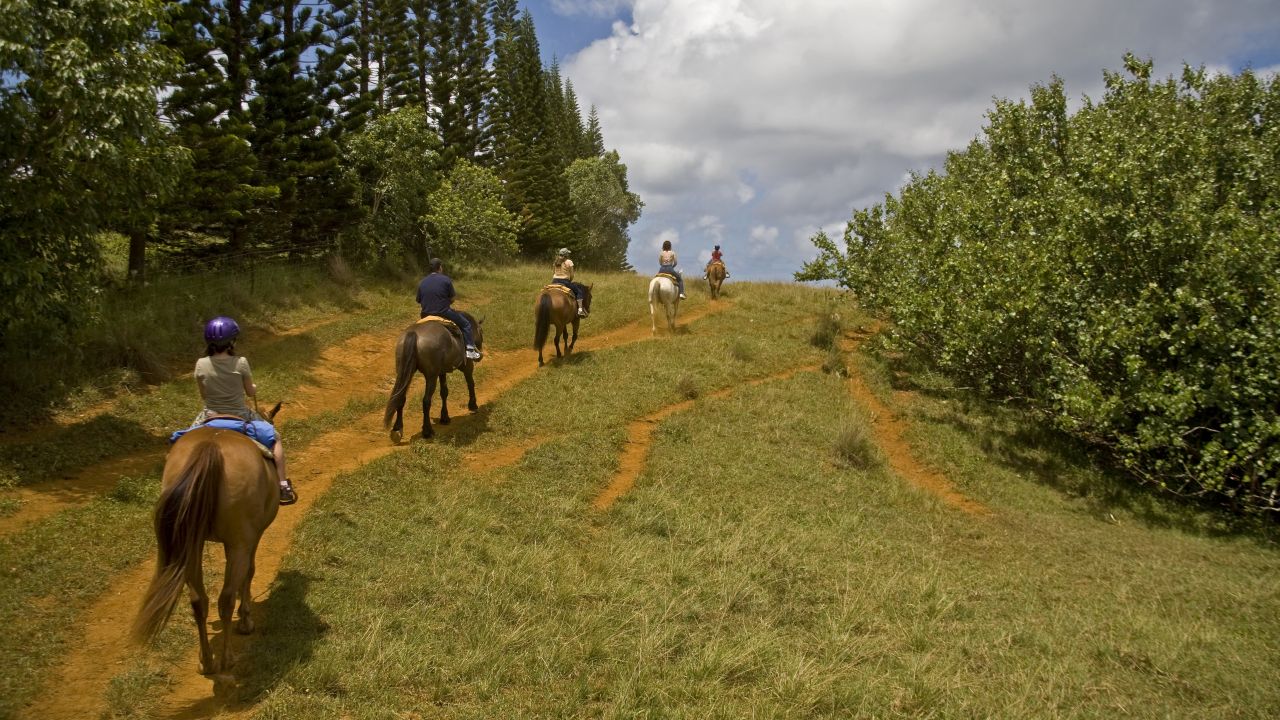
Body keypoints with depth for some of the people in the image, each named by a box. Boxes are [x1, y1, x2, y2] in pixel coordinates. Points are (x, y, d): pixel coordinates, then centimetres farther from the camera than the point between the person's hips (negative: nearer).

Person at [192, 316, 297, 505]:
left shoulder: (201, 364, -11)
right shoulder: (240, 363, -16)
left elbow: (203, 396, 0)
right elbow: (251, 392, -4)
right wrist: (253, 388, 19)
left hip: (211, 418, 2)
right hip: (240, 417, -2)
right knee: (274, 438, 18)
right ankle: (283, 488, 16)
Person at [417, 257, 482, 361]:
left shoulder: (422, 283, 6)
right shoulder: (445, 280, -8)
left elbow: (419, 301, 8)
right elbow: (452, 298, -3)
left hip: (426, 315, 5)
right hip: (444, 313, -5)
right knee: (466, 324, 10)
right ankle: (470, 350, 2)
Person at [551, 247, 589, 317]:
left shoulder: (556, 262, 11)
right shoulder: (569, 262, -5)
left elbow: (552, 273, 14)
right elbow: (572, 275, -4)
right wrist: (569, 282, 13)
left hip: (555, 282, 5)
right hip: (565, 282, -5)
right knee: (579, 291, 8)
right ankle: (580, 310, -7)